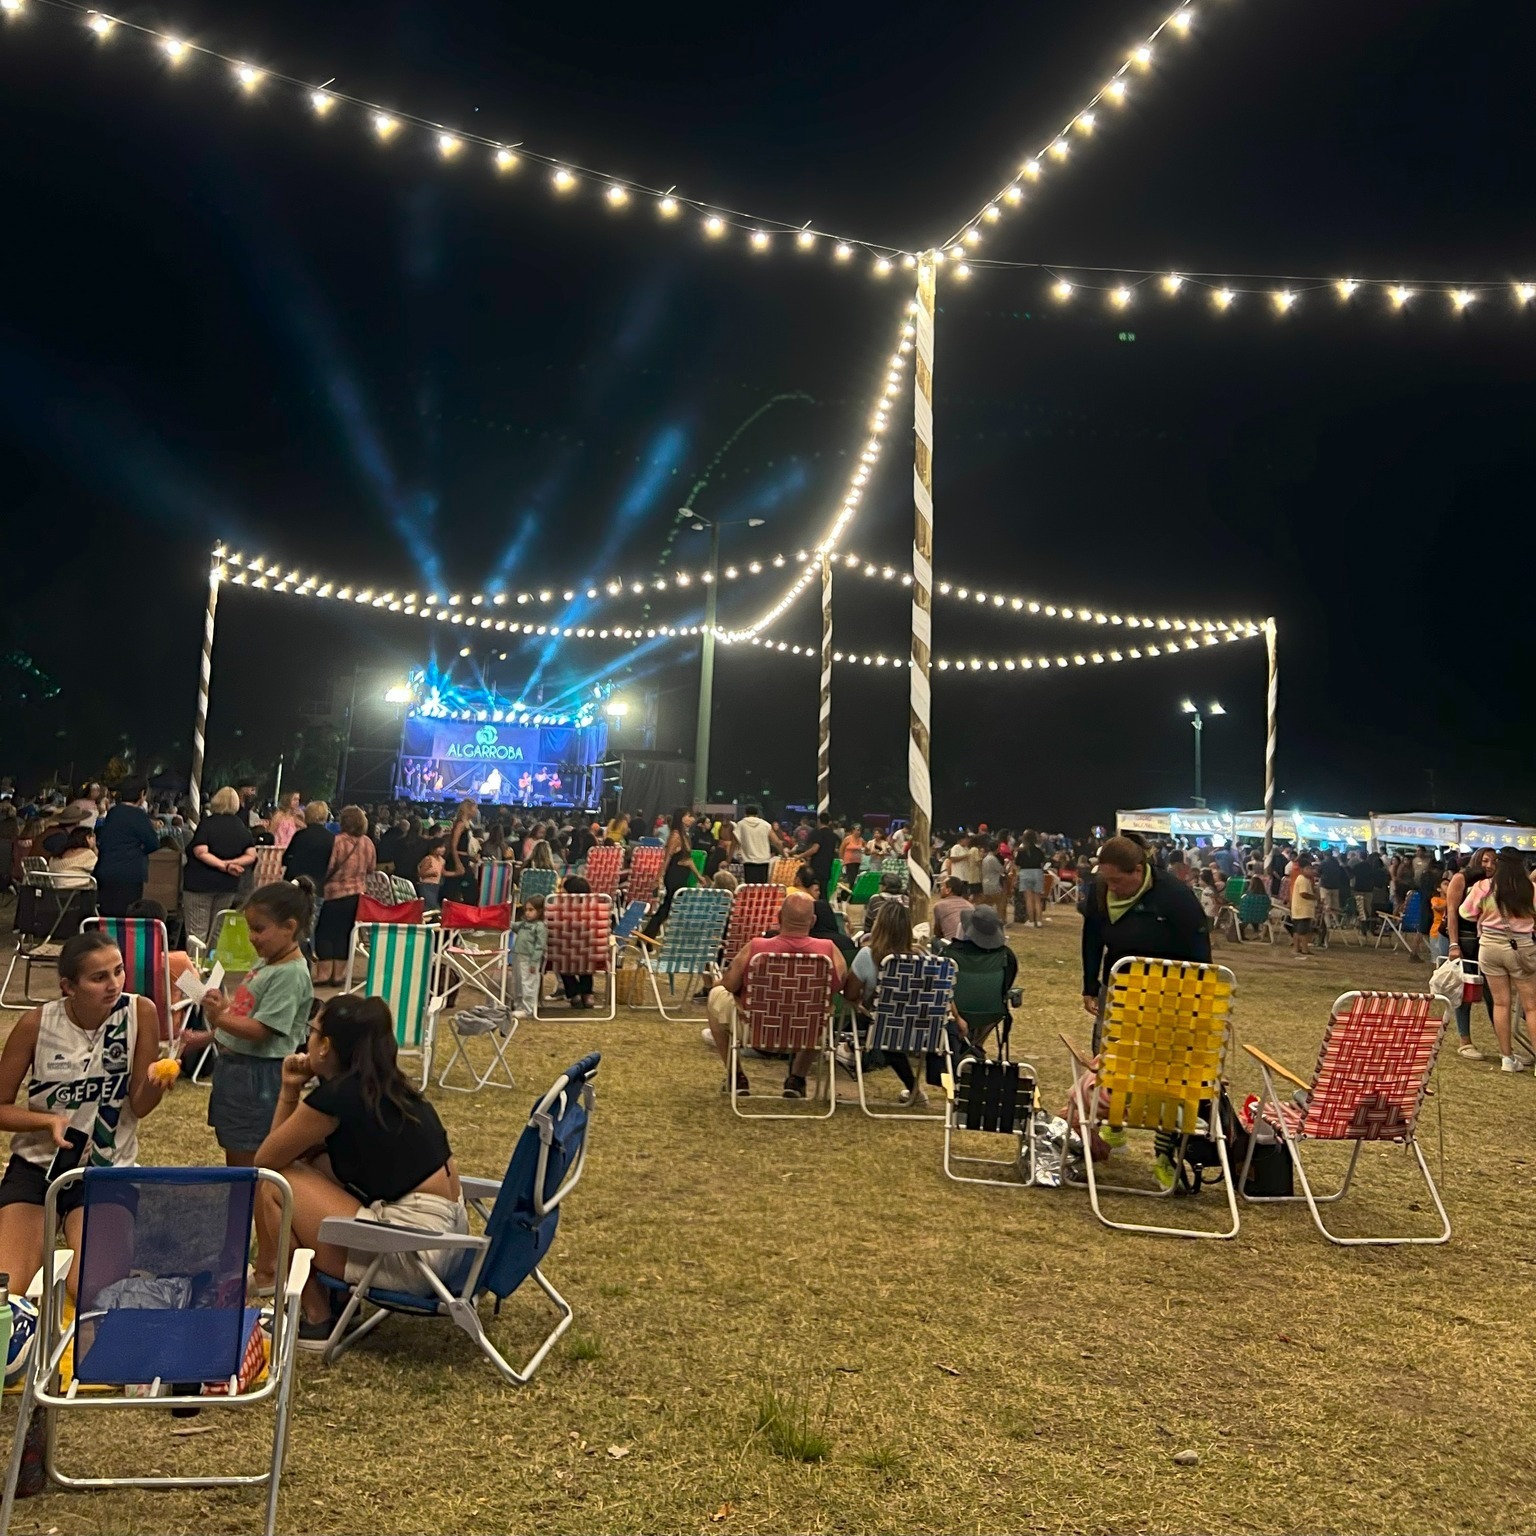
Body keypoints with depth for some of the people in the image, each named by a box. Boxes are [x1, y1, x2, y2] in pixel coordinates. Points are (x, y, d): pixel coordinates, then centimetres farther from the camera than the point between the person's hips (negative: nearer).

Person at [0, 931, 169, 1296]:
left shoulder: (140, 1013, -13)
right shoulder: (36, 1024, -11)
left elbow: (139, 1107, -8)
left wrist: (156, 1085, -32)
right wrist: (49, 1121, -21)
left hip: (107, 1170, -1)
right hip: (36, 1165, 1)